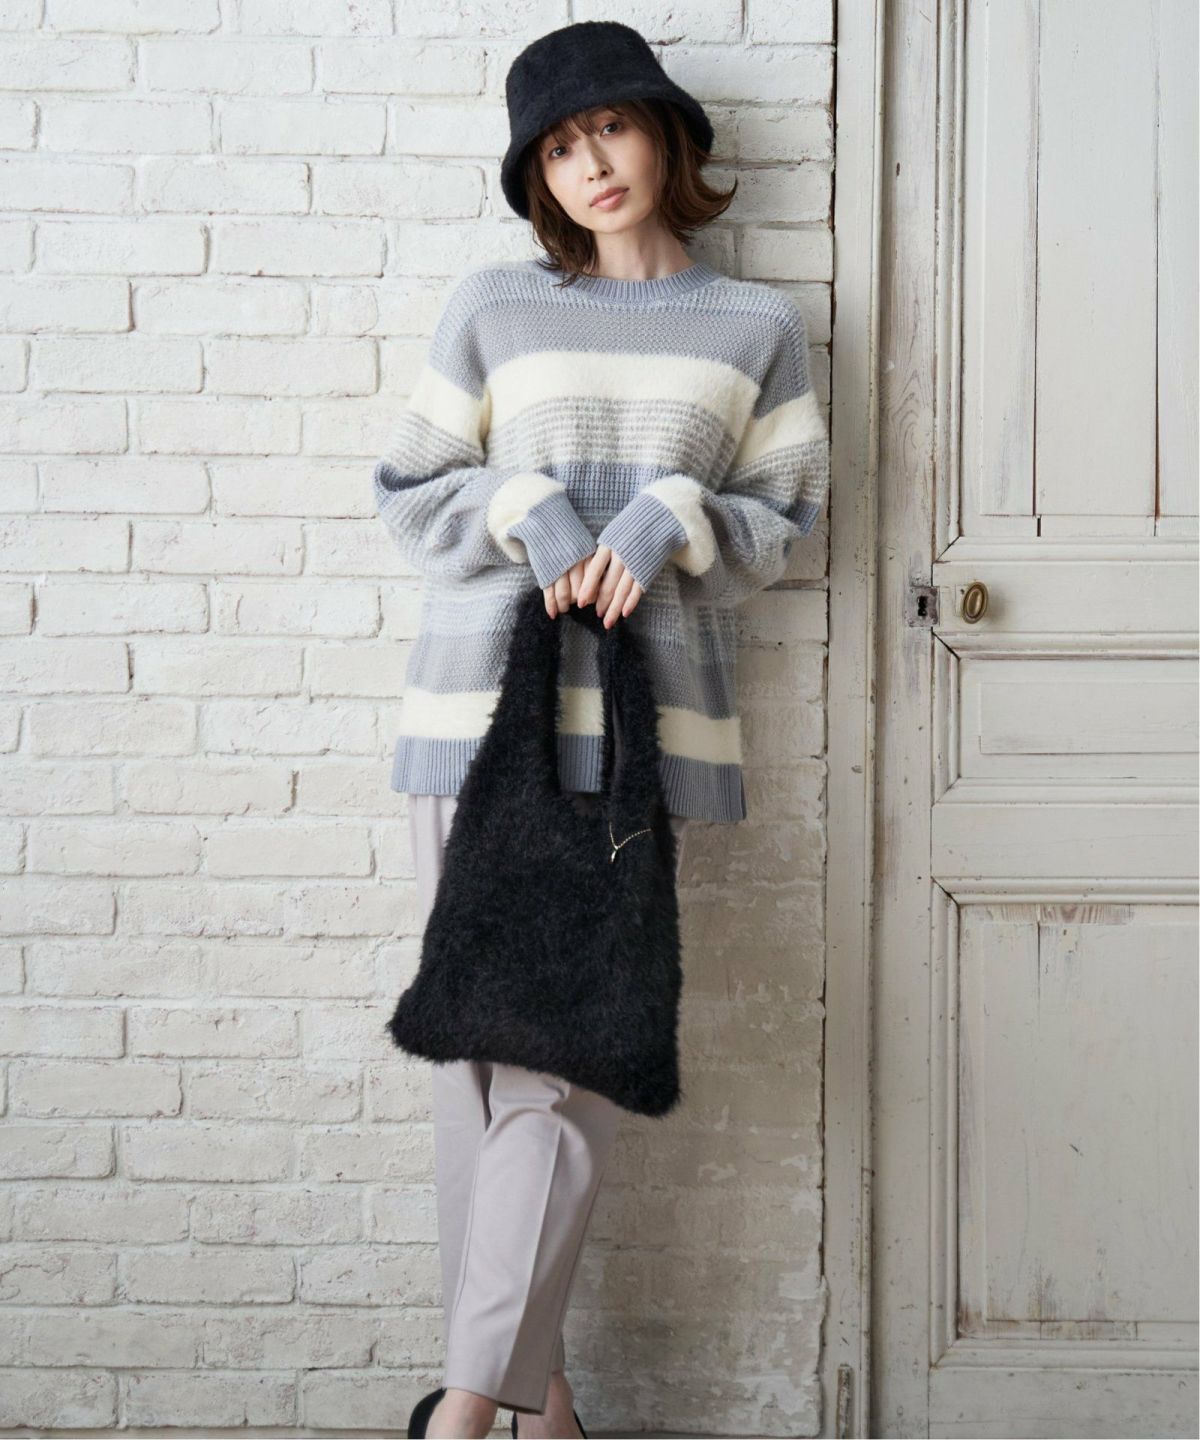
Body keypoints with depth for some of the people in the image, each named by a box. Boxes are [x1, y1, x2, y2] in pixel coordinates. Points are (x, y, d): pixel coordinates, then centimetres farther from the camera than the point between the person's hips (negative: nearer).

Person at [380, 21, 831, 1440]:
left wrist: (673, 518, -8)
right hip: (480, 697, 1)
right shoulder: (492, 306, 9)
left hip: (650, 712, 0)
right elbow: (409, 492, 10)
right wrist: (525, 513, -7)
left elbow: (784, 517, 10)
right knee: (484, 1032, -1)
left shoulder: (757, 327, 11)